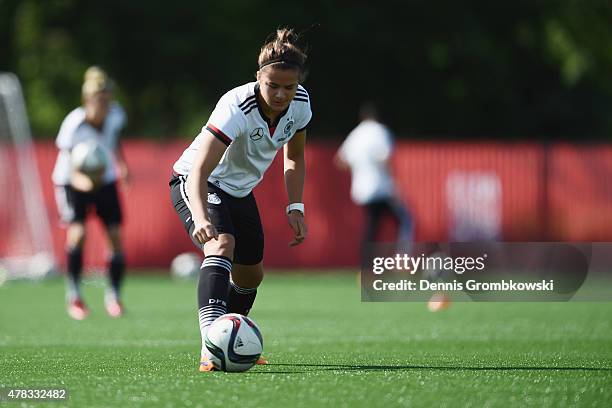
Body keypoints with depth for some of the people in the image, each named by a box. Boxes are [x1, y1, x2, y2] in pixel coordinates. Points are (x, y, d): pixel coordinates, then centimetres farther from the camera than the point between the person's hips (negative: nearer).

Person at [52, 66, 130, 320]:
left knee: (116, 236, -4)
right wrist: (82, 180, -55)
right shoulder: (73, 125, -30)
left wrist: (121, 163, 4)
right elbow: (72, 167, -35)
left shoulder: (115, 115, -16)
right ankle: (73, 294, -10)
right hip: (73, 181, -4)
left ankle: (113, 296, 14)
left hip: (105, 179, 4)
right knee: (77, 232, -24)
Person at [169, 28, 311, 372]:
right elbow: (200, 169, -44)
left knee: (251, 276, 15)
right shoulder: (237, 108, -35)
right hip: (196, 185, -7)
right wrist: (201, 218, -60)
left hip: (240, 191, 7)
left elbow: (294, 158, 6)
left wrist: (295, 209, -4)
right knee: (222, 245, -34)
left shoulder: (300, 103, -15)